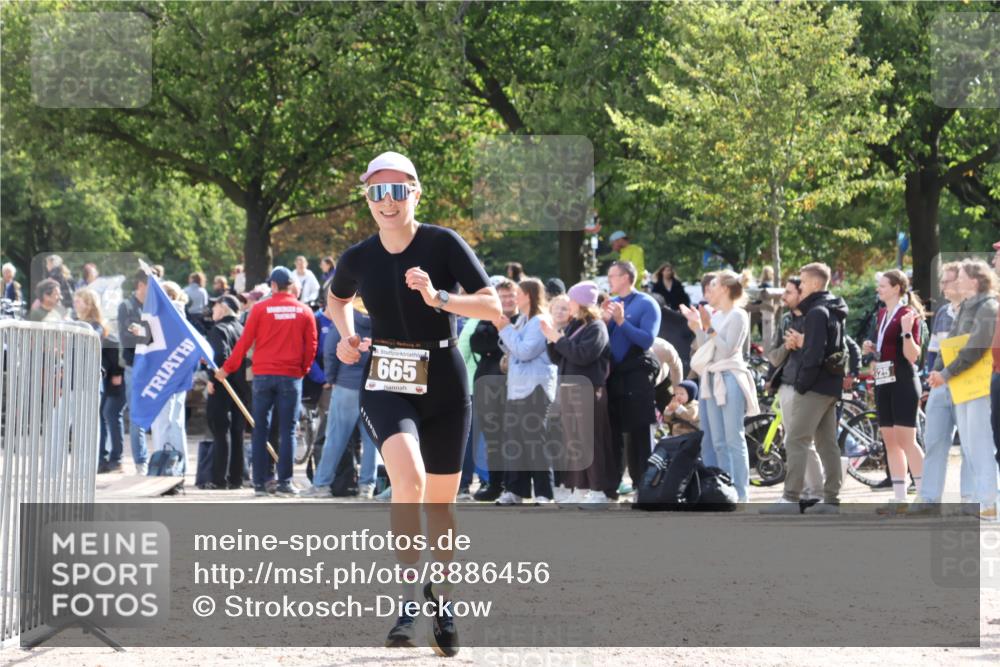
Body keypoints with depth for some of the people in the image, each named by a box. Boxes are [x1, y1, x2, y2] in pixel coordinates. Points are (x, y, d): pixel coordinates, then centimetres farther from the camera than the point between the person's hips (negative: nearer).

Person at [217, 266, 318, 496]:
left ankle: (261, 481, 4)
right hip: (291, 377, 0)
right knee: (287, 431, 2)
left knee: (260, 429, 6)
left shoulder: (260, 309, -1)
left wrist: (228, 368, 9)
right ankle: (284, 482, -3)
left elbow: (245, 341, 0)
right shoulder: (304, 312, 2)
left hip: (263, 374, 0)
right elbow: (311, 346, 5)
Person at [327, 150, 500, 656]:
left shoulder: (444, 245, -10)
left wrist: (438, 297, -29)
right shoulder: (358, 259, -2)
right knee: (408, 477, -27)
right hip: (386, 387, 0)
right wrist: (346, 335, 3)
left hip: (444, 388, 0)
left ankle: (441, 598, 33)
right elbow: (337, 298, 22)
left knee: (439, 503, 9)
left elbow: (493, 307, -15)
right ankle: (407, 603, -21)